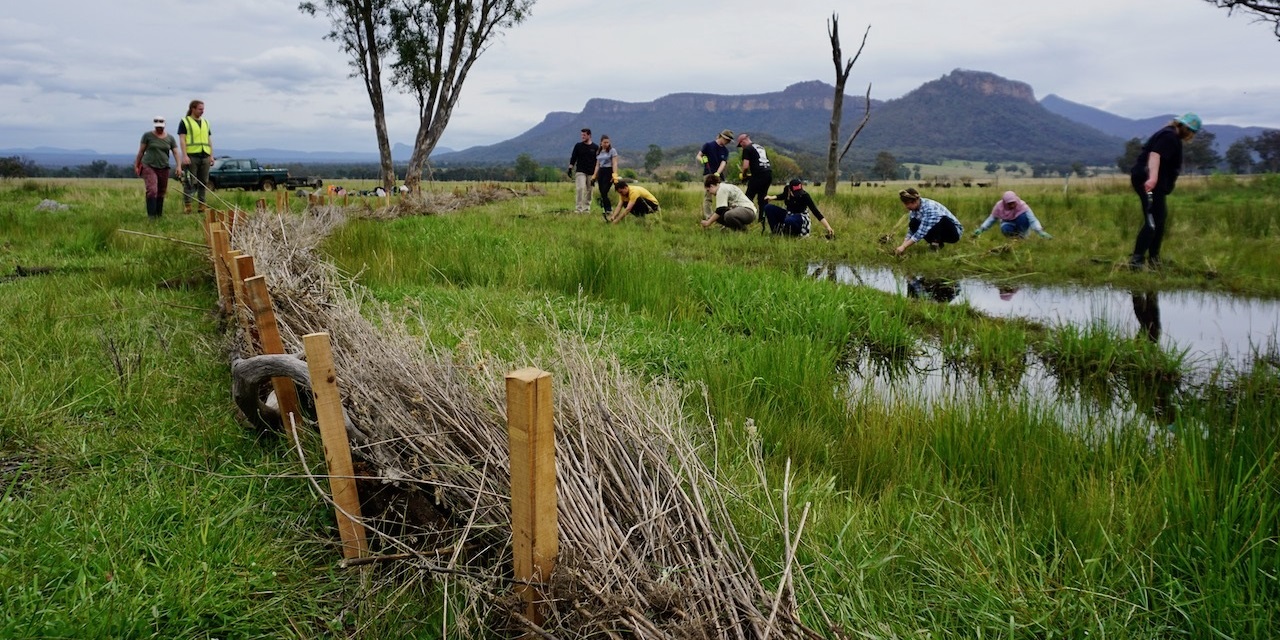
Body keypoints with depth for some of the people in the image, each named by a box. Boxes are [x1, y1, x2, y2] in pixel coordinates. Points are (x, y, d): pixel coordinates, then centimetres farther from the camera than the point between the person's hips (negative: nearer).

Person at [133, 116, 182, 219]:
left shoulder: (170, 138, 7)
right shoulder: (147, 136, 0)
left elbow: (176, 153, 1)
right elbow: (141, 151, 5)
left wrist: (179, 166, -14)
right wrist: (136, 165, 6)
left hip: (163, 168, 3)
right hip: (149, 167, -3)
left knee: (161, 192, 9)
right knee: (152, 190, -17)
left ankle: (159, 214, 21)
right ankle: (151, 215, -18)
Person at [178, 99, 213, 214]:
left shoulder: (205, 122, 19)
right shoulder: (184, 122, 3)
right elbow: (182, 139, -4)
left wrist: (211, 155, 10)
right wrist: (184, 156, -14)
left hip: (205, 156, 5)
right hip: (191, 156, -5)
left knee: (203, 182, 4)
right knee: (190, 182, -7)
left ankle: (202, 205, 7)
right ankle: (187, 205, -6)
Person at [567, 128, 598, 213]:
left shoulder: (595, 147, 5)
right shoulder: (578, 146, 5)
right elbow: (573, 158, 7)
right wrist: (570, 168, -2)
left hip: (591, 172, 1)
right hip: (580, 171, -1)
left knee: (589, 191, 4)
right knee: (580, 188, -15)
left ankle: (586, 209, 12)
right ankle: (578, 208, -17)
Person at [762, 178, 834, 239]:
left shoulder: (805, 196, -27)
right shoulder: (787, 188, -14)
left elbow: (815, 211, -28)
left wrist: (828, 227, -33)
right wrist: (772, 197, -2)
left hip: (801, 217, -6)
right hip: (788, 215, 6)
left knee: (789, 221, -41)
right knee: (768, 208, -13)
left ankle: (801, 232, -10)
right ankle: (777, 231, -5)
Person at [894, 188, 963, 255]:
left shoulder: (929, 207, -29)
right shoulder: (914, 209, -6)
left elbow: (923, 231, -33)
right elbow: (911, 229, -5)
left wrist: (904, 246, -34)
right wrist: (903, 245, -21)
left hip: (953, 232, -7)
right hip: (937, 232, 7)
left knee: (942, 219, -38)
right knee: (913, 224, -15)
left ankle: (936, 242, -15)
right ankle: (936, 243, -3)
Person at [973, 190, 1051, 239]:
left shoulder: (1022, 206, -29)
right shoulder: (999, 206, -22)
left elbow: (1033, 220, -35)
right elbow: (991, 219, -9)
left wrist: (1040, 231, -49)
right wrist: (981, 229, -21)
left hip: (1020, 224, 0)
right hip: (1008, 224, 0)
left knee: (1023, 216, -36)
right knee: (1005, 229, -37)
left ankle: (1021, 235, -13)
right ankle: (1014, 235, -4)